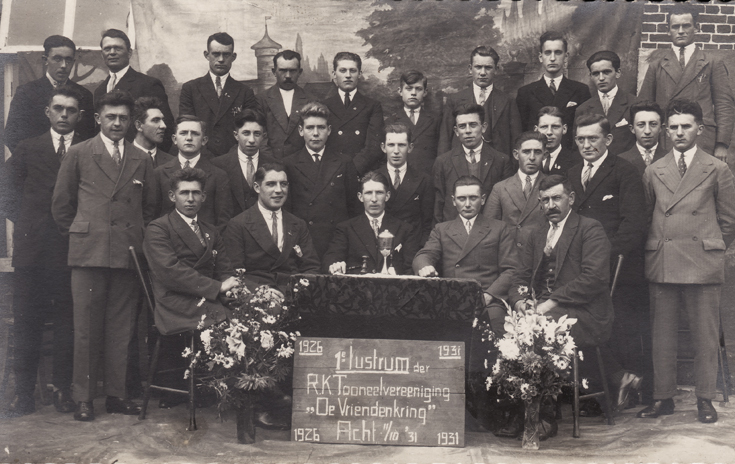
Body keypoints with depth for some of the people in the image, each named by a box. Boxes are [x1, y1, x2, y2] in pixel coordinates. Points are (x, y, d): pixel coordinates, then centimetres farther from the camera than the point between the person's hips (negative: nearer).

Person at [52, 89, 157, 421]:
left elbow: (150, 206, 18)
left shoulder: (141, 160, 12)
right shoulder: (78, 154, 6)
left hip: (128, 253, 2)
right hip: (88, 253, -2)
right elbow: (61, 204, 9)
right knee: (86, 327, -1)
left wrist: (139, 236, 10)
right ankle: (83, 397, 7)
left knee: (121, 327, 5)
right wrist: (77, 234, 8)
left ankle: (116, 394, 14)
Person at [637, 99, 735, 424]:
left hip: (703, 265, -2)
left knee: (705, 336, 2)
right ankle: (663, 397, 15)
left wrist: (709, 250, 6)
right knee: (662, 334, 6)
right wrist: (655, 248, 9)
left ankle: (705, 399, 13)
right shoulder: (653, 172, 12)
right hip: (661, 264, 2)